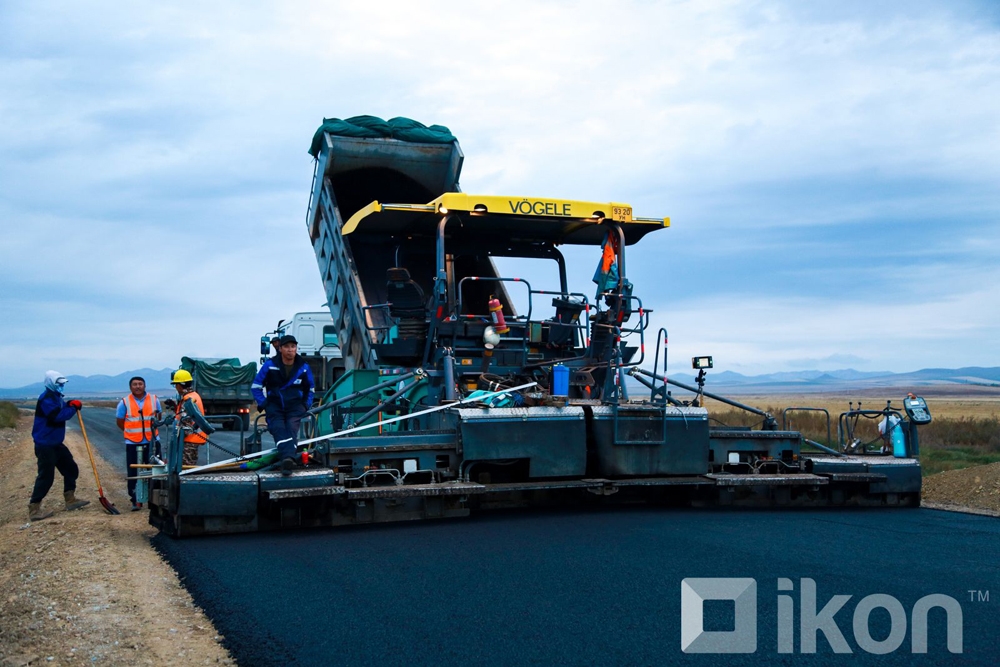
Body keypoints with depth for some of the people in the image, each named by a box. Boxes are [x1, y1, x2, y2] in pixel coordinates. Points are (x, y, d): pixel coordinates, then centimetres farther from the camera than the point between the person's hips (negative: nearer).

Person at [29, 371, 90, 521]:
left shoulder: (56, 397, 14)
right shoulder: (46, 399, -19)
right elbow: (58, 416, -29)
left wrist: (69, 405, -2)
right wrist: (74, 408, -18)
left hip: (56, 443, 11)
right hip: (45, 445, -10)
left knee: (71, 468, 16)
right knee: (46, 476, -11)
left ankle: (70, 500, 25)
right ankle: (34, 510, -8)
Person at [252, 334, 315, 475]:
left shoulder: (303, 367, 5)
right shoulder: (270, 365, -2)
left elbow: (310, 388, 22)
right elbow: (255, 386, 6)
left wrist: (306, 405, 9)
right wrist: (263, 404, -3)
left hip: (295, 407, 1)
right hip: (275, 406, -1)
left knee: (291, 429, -24)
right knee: (278, 429, -26)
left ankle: (288, 459, -45)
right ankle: (287, 457, -48)